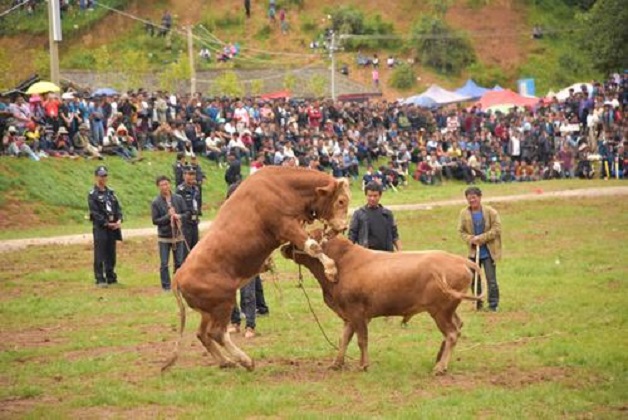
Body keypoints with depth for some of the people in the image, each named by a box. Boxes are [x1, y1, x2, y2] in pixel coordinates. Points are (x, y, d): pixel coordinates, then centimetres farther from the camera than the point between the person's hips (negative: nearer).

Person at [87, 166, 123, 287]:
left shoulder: (110, 192, 15)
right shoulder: (93, 194, -5)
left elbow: (118, 207, 13)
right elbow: (95, 213, -11)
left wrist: (119, 220, -4)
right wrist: (106, 223, -14)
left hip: (112, 227, 6)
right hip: (100, 227, -6)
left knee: (111, 254, 10)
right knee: (100, 255, -6)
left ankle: (111, 277, 18)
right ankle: (100, 280, -5)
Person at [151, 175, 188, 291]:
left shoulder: (178, 199, -1)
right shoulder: (156, 202, -7)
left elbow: (186, 213, 4)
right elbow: (155, 220, -8)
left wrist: (179, 216, -17)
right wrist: (168, 216, -19)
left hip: (178, 235, 2)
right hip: (164, 237, -2)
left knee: (179, 262, 8)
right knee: (164, 264, 0)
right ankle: (166, 286, 8)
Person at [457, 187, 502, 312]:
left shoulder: (490, 212, -9)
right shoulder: (464, 213, 1)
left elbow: (496, 229, -10)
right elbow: (461, 231, 4)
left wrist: (481, 238, -17)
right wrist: (470, 239, -15)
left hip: (488, 252, -4)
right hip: (473, 251, 4)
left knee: (491, 280, -4)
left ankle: (493, 305, 5)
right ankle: (477, 304, 24)